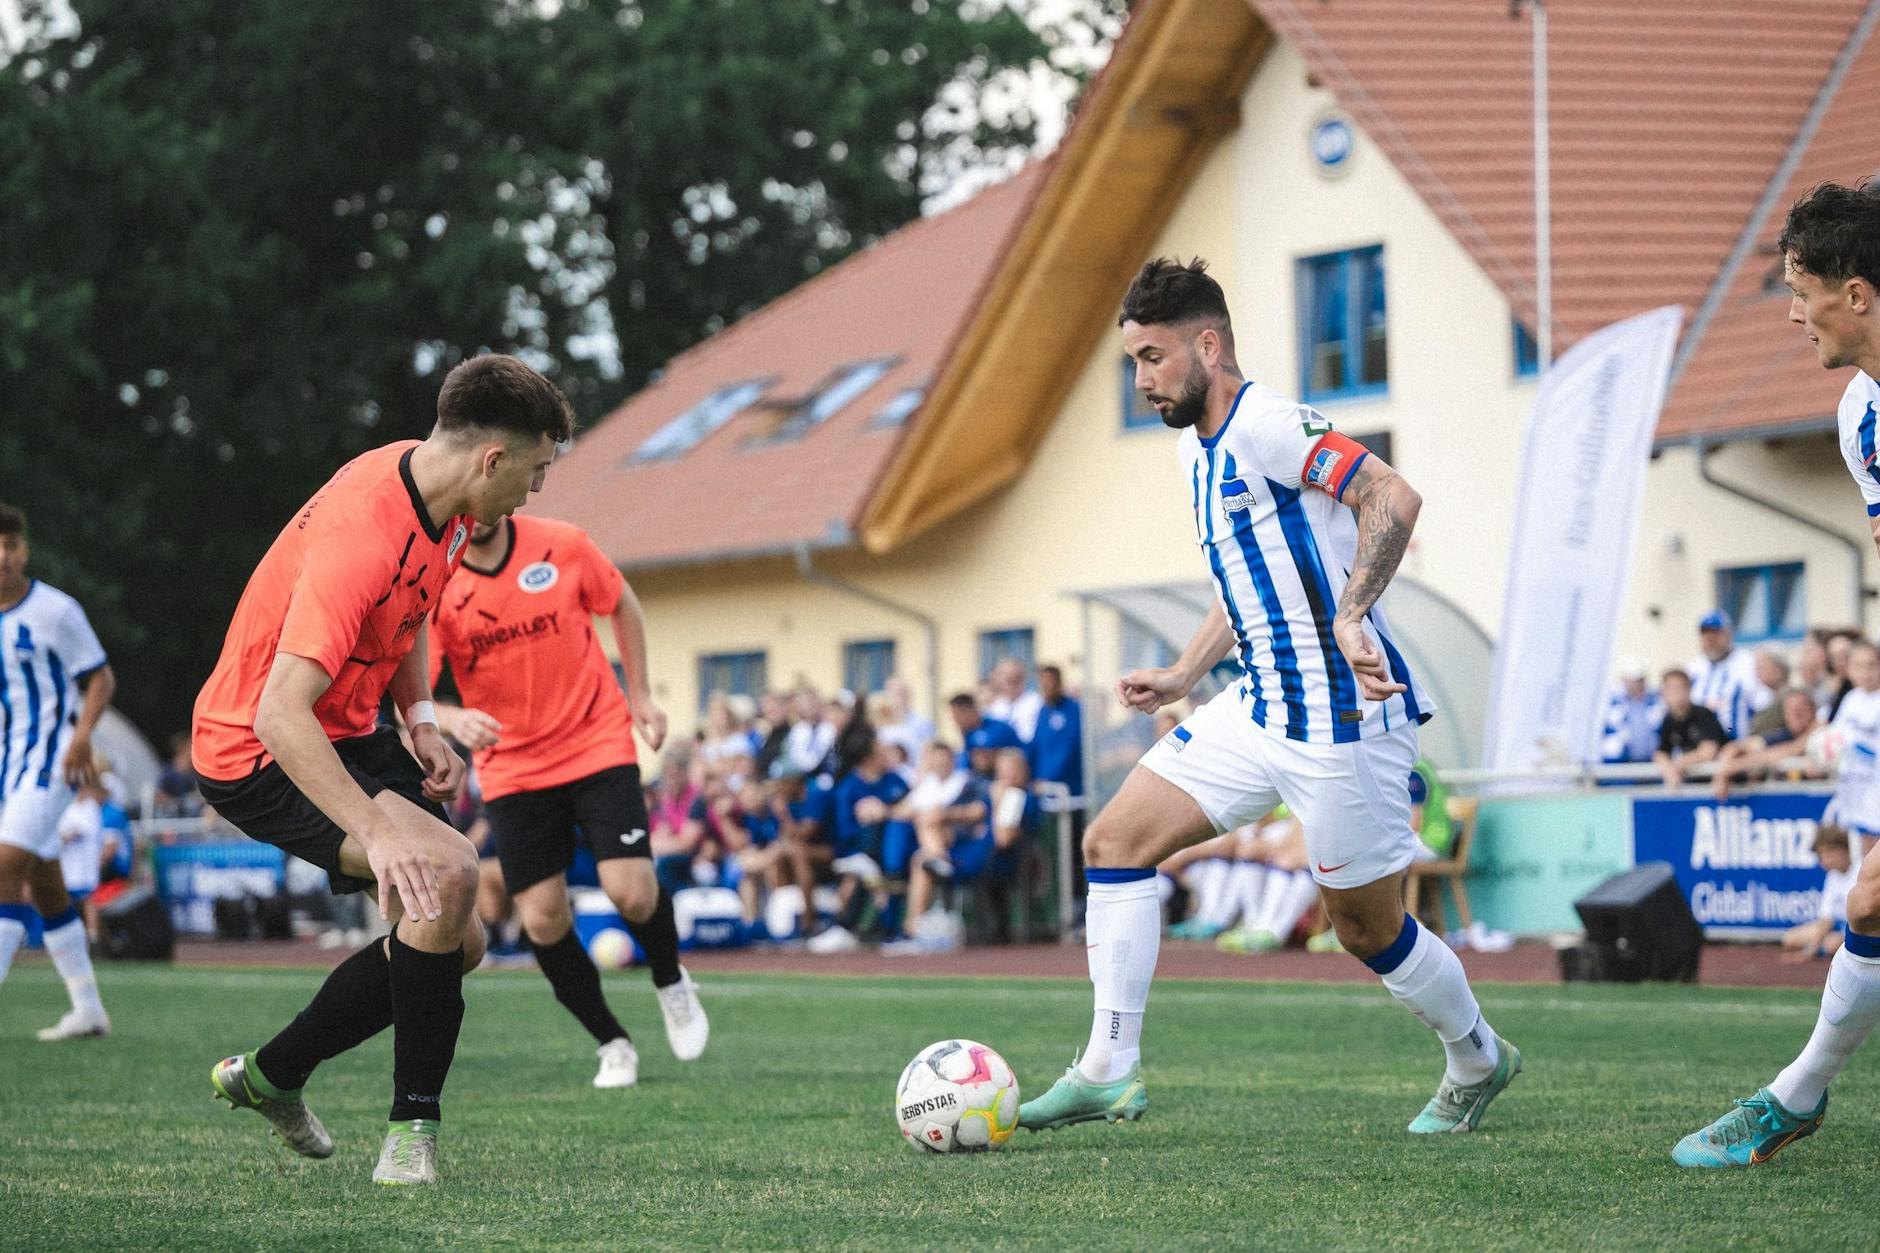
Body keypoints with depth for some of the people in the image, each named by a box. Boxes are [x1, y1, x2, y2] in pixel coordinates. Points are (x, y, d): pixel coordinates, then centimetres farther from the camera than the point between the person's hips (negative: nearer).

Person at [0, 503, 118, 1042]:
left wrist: (82, 735, -19)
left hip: (47, 759, -7)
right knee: (45, 886, 11)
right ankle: (88, 1010, 20)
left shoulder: (56, 611, -9)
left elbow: (101, 679, -4)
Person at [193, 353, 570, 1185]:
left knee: (457, 942, 9)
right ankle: (412, 1127, -17)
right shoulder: (360, 533, -32)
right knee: (446, 873, -28)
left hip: (349, 733, 10)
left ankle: (269, 1077, 28)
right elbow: (280, 715, -39)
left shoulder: (443, 504, -2)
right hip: (255, 754, -10)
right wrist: (378, 831, -48)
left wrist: (421, 722, 1)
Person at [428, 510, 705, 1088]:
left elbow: (622, 606, 11)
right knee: (542, 919, -5)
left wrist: (640, 694, 9)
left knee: (632, 891, -16)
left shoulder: (563, 545, -9)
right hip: (511, 771, 1)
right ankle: (612, 1045, 16)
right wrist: (453, 720, -38)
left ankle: (671, 985, 18)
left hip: (598, 745, -1)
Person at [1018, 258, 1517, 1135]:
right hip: (1258, 709, 9)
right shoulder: (1198, 446, 14)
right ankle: (1109, 1070, -2)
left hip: (1342, 718, -9)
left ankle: (1477, 1063, 28)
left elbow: (1393, 499, -28)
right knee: (1114, 840, -1)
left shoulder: (1265, 425, -16)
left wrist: (1350, 618, -36)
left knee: (1367, 931, 3)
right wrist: (1183, 676, 19)